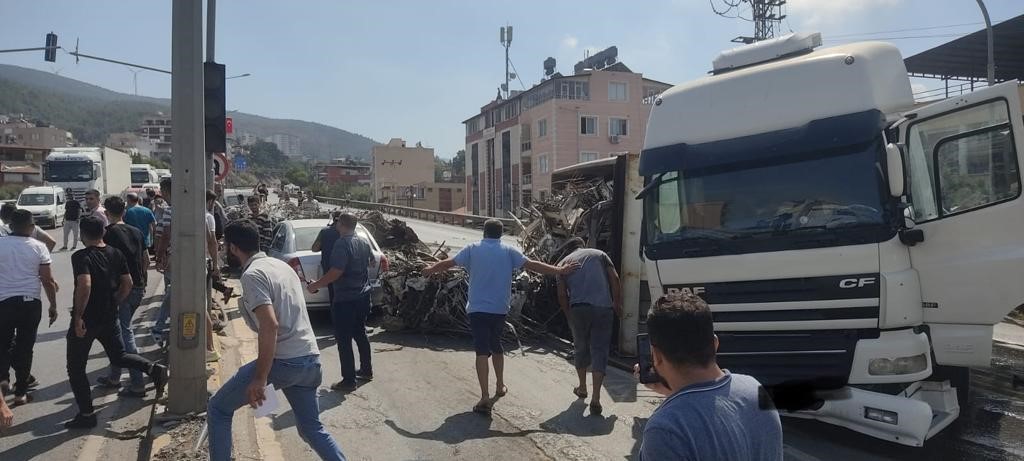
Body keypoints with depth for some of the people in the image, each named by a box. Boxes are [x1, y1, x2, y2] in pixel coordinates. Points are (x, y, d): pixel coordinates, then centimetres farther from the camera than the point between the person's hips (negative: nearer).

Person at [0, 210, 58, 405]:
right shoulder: (38, 247, -4)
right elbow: (48, 281, -4)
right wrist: (53, 306, 5)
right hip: (31, 302, -1)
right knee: (25, 346, 8)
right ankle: (21, 392, 12)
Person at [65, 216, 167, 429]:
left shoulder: (81, 257, -17)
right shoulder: (116, 254, 2)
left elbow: (85, 285, -30)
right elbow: (127, 284, 5)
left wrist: (78, 317, -23)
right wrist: (113, 304, 14)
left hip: (86, 321, -6)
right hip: (109, 318, 6)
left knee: (76, 368, 9)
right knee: (119, 357, 21)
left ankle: (86, 414, 14)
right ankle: (154, 369, -4)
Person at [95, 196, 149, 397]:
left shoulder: (108, 233, -9)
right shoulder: (136, 232, 10)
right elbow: (146, 259, 14)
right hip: (138, 287, 7)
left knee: (125, 334, -5)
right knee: (119, 330, 20)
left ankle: (137, 384, -6)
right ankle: (114, 377, 28)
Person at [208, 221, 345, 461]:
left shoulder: (252, 275, -11)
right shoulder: (281, 265, 15)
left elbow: (270, 326, -22)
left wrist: (260, 378, -20)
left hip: (283, 361, -8)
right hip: (310, 359, 8)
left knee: (218, 409, 11)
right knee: (312, 428, 20)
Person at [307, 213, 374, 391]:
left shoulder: (342, 244, -18)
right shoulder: (363, 243, 7)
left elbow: (336, 272, -26)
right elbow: (372, 262, 25)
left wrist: (316, 285, -16)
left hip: (345, 300, -8)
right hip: (363, 296, 8)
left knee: (343, 339, -1)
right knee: (360, 333, 21)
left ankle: (349, 380, 3)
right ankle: (366, 370, 31)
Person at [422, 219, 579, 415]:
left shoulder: (472, 249, 0)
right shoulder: (509, 251, 1)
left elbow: (449, 263, 6)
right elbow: (532, 265, -3)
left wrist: (430, 270, 24)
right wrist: (560, 271, 3)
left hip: (477, 308, -2)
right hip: (500, 309, 2)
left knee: (482, 351, -6)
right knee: (496, 346, 22)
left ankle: (485, 397, -16)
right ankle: (500, 386, 35)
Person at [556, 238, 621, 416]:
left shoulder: (565, 261, 17)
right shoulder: (599, 254, 17)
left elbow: (562, 294, 10)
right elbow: (614, 278, 6)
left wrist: (569, 316, 19)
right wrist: (617, 304, 10)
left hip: (578, 308, 1)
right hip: (603, 308, -1)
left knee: (581, 348, 20)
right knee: (600, 351, 1)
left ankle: (582, 388, 34)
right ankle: (596, 399, -7)